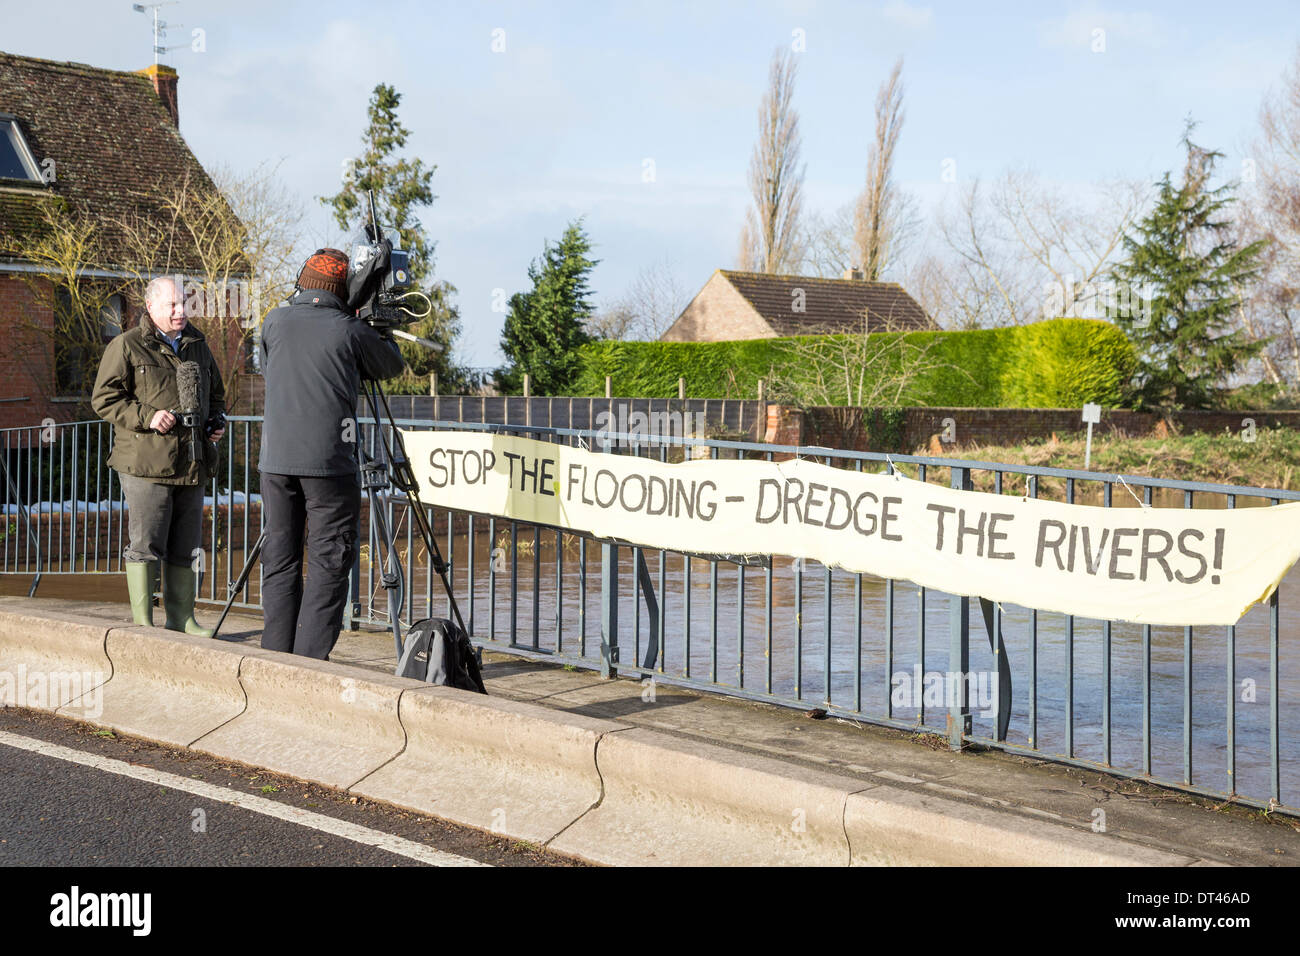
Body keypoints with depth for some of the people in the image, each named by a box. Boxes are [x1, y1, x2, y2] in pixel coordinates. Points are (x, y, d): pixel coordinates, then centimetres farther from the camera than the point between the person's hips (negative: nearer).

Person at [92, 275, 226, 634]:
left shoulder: (198, 345, 17)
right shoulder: (126, 346, -2)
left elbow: (216, 393, 30)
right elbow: (104, 399, -5)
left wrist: (217, 420, 10)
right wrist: (147, 417, -17)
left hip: (192, 465, 6)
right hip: (146, 465, -6)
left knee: (185, 548, 10)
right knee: (146, 545, -5)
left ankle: (182, 618, 18)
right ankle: (143, 623, 1)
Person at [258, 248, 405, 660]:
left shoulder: (275, 322, 7)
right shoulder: (349, 330, -3)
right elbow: (391, 365, 14)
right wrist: (375, 328, 31)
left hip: (276, 459, 4)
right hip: (330, 461, -4)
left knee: (279, 559, 9)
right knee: (329, 562, 0)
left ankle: (276, 656, 10)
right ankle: (310, 660, -5)